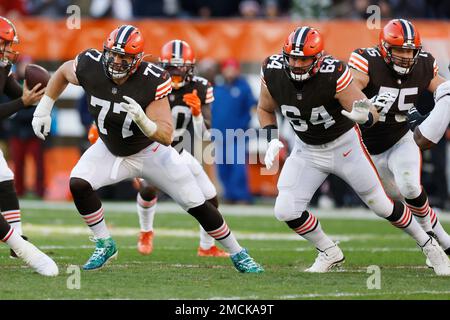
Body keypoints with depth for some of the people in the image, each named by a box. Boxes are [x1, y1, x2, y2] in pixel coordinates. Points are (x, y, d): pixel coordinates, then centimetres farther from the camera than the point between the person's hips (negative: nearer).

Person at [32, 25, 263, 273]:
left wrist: (143, 121, -52)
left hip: (151, 150, -3)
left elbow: (166, 137, -33)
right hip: (110, 149, 3)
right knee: (78, 184, -22)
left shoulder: (152, 81, -33)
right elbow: (63, 72, 1)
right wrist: (43, 110, -1)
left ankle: (237, 254, 19)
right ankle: (105, 245, -2)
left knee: (197, 205, -1)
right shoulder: (90, 67, -25)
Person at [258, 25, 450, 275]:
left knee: (381, 205, 4)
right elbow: (265, 109, 3)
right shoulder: (273, 73, -19)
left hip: (344, 144, -4)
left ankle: (429, 246, 28)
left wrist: (363, 116, -50)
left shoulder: (333, 75, -31)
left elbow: (371, 115, -27)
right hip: (307, 150, 4)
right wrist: (272, 140, -13)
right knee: (285, 211, -9)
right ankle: (329, 253, 16)